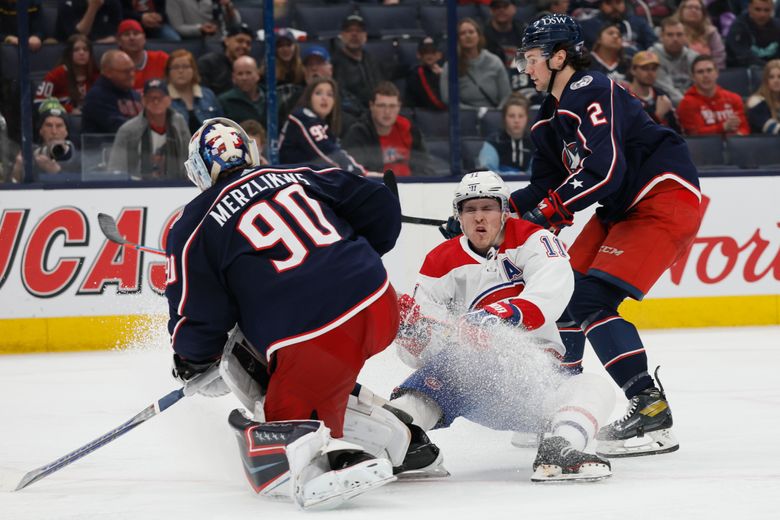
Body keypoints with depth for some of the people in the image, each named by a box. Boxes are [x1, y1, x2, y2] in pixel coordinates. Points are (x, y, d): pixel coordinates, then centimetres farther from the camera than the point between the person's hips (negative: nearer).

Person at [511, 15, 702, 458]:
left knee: (592, 300, -20)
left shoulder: (592, 93, -17)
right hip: (621, 210, 10)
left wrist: (550, 209, -24)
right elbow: (548, 185, 15)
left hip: (666, 200, -10)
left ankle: (652, 411, -22)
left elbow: (604, 169, -27)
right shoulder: (553, 115, 15)